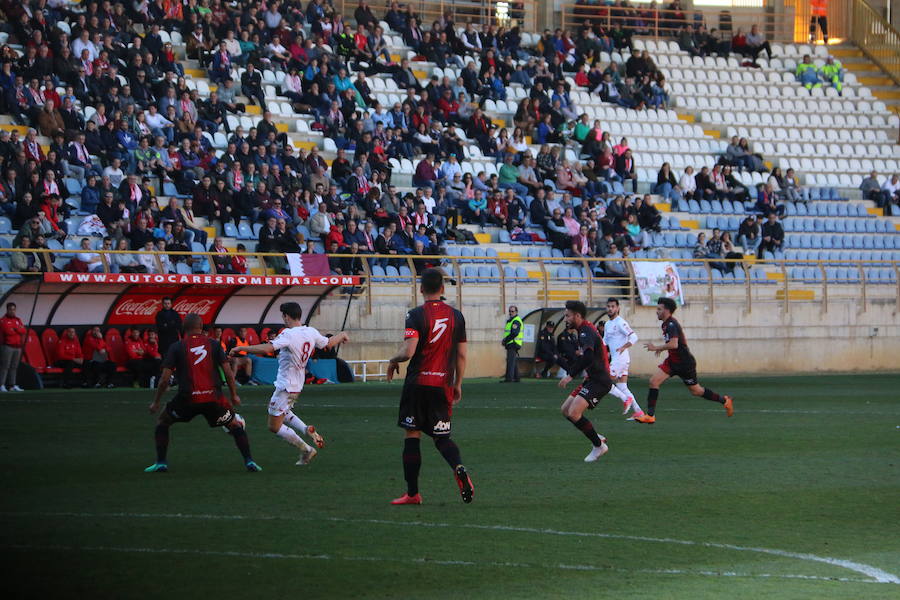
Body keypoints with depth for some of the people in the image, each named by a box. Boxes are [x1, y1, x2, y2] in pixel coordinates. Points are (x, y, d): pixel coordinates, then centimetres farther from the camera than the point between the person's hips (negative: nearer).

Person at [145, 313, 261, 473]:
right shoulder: (213, 345, 5)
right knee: (235, 425, 21)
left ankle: (161, 463, 14)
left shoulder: (176, 348, 2)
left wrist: (156, 402, 11)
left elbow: (165, 379, 0)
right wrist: (234, 395, 16)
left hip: (187, 398, -1)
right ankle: (249, 461, 9)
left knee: (162, 422, 22)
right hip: (213, 397, 1)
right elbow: (228, 372, 3)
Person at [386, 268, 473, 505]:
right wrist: (457, 385, 18)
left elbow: (408, 351, -18)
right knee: (442, 437, 12)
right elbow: (461, 355, 7)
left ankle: (412, 493, 8)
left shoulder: (417, 315, -9)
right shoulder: (456, 316, 5)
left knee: (411, 436, 7)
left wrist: (393, 361, 3)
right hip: (443, 385, 3)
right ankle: (459, 468, -20)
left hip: (417, 385, -3)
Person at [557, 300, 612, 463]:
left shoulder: (586, 332, -16)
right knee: (565, 409, 12)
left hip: (599, 381, -11)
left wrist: (570, 375, -29)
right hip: (592, 380, 11)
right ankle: (597, 438, 17)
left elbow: (587, 357, -32)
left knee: (574, 413, -20)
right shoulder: (583, 331, 17)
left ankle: (598, 446, -7)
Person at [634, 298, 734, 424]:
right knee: (654, 381, -6)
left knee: (696, 391, 6)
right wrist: (662, 348, 16)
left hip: (685, 363, -9)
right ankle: (650, 415, -6)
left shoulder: (671, 325, -22)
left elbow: (674, 344, -35)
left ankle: (725, 401, 25)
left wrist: (656, 347, -25)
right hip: (673, 361, 9)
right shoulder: (667, 324, 8)